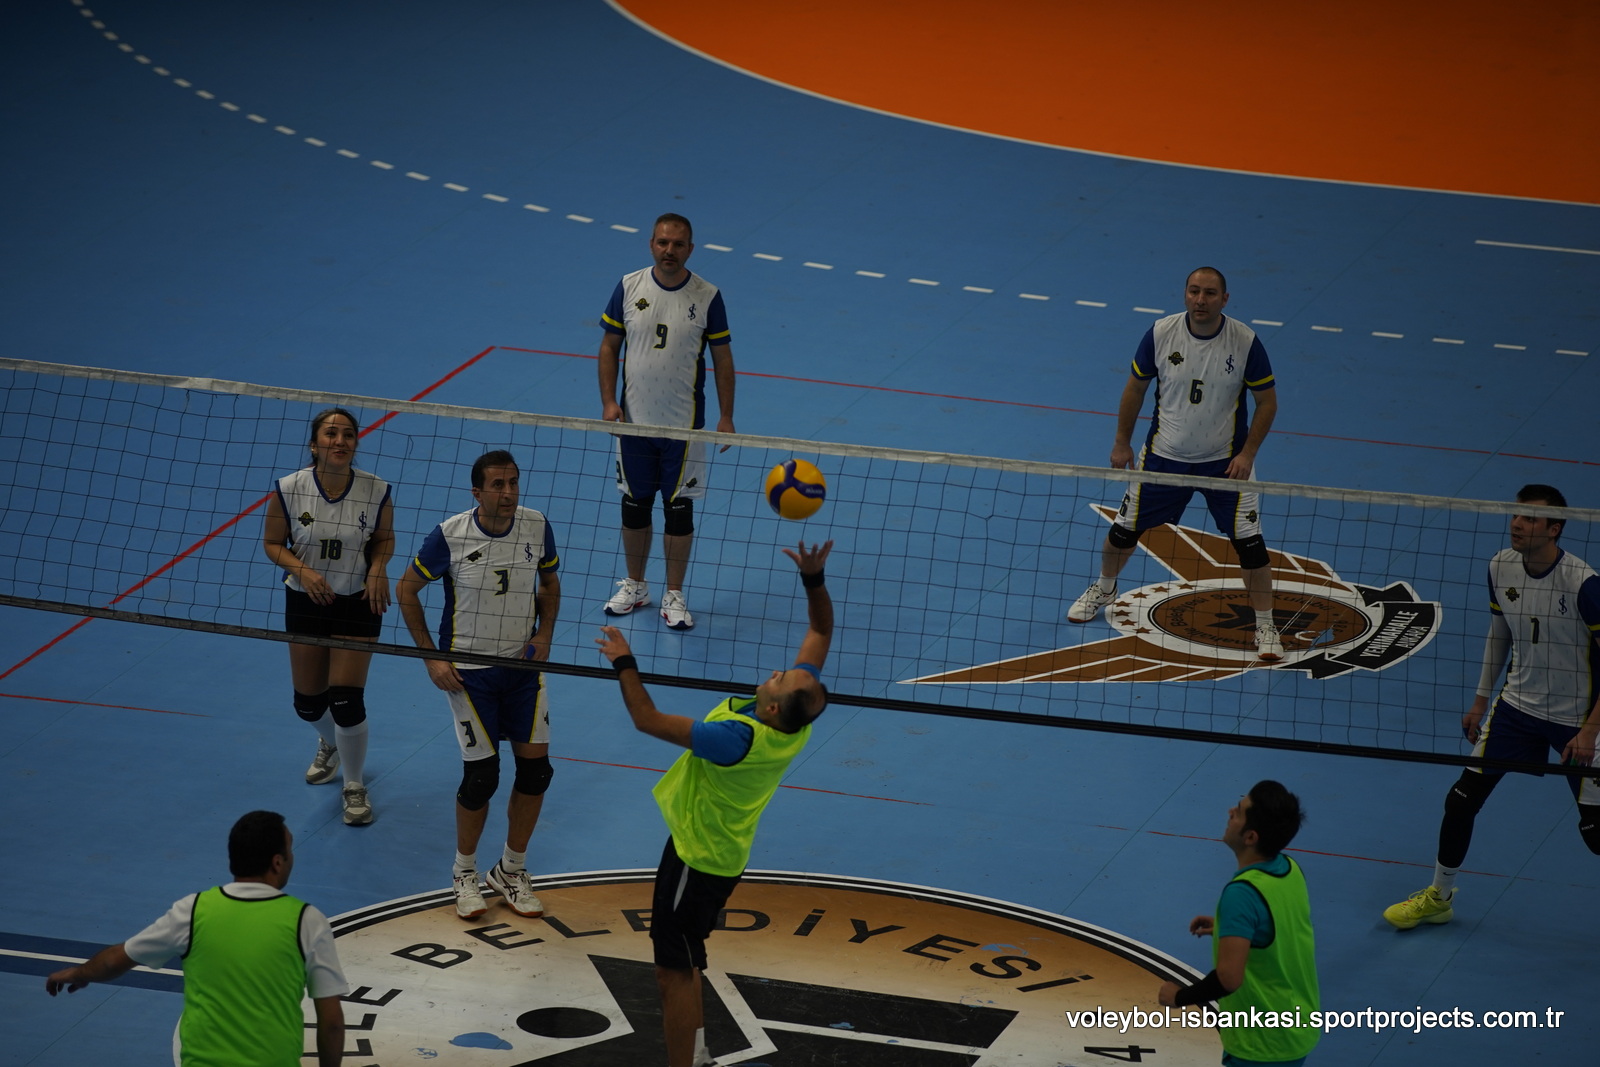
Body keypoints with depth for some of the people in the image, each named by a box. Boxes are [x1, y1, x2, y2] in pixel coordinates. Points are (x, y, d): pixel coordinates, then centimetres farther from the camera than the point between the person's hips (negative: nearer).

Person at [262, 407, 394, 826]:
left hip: (357, 602, -2)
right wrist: (302, 569, -21)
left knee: (346, 701, -7)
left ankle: (355, 786, 18)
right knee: (308, 703, 14)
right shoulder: (288, 489, -17)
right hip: (305, 601, 2)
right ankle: (330, 746, 52)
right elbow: (273, 543, -3)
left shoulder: (376, 492, -18)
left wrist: (378, 567, -18)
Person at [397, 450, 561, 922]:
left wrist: (544, 634, -2)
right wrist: (431, 658, -6)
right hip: (468, 669, -4)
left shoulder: (537, 527, -7)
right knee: (481, 773, -5)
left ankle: (511, 871, 21)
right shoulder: (450, 536, -16)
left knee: (535, 766, 0)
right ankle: (464, 873, 19)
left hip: (522, 664, 4)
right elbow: (407, 590, -3)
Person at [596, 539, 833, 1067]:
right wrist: (813, 578, -18)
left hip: (696, 860, -9)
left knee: (674, 972, 0)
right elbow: (821, 629, -3)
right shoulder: (800, 712, -16)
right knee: (682, 962, 26)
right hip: (724, 853, 9)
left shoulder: (738, 739, -36)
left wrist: (624, 663, -18)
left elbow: (649, 720, -30)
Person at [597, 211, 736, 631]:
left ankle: (673, 596, 15)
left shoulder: (707, 297, -7)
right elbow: (609, 346, 4)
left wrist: (726, 417, -4)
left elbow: (722, 357, -1)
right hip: (634, 420, 2)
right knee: (634, 504, 12)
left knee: (679, 508, 4)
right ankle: (634, 586, 29)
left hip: (684, 424, -2)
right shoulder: (629, 287, -3)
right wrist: (609, 401, -7)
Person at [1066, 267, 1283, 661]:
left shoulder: (1245, 342, -16)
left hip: (1225, 461, -2)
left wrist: (1247, 454, -13)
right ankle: (1104, 588, 42)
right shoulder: (1161, 333, -13)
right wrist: (1122, 442, 5)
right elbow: (1136, 387, 2)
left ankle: (1265, 627, 8)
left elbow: (1267, 400, -6)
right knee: (1125, 530, 11)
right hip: (1164, 455, 2)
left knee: (1249, 541, -7)